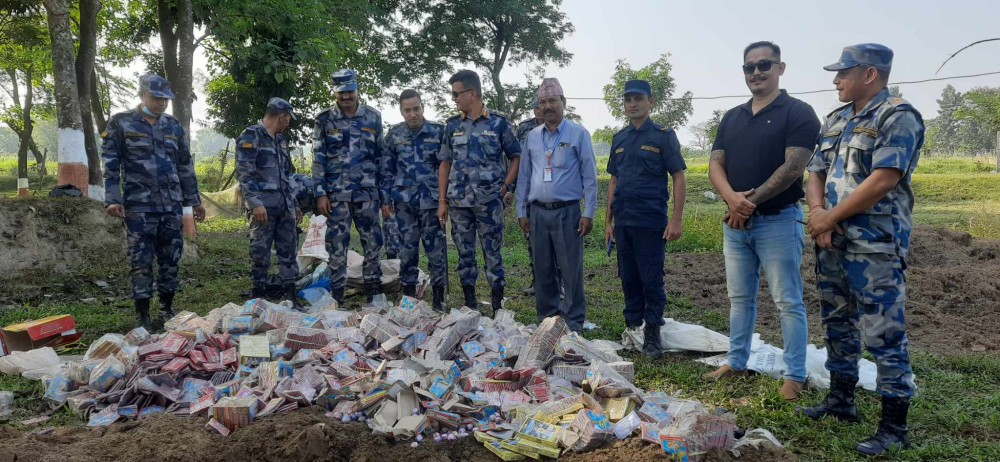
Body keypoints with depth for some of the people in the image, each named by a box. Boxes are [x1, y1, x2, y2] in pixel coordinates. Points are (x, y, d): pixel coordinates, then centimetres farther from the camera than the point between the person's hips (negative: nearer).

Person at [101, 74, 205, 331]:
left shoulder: (173, 126, 13)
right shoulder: (121, 123, 1)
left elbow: (185, 166, 17)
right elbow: (110, 164, -1)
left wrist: (194, 201, 16)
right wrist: (112, 199, -10)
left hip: (172, 204, 4)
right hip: (139, 206, -4)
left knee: (171, 258, 7)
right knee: (142, 261, -1)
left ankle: (167, 308, 21)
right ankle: (142, 315, 8)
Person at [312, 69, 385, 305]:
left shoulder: (373, 118, 8)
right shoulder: (325, 121, 5)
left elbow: (381, 158, 10)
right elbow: (318, 159, 4)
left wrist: (385, 197, 6)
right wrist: (320, 193, -5)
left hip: (367, 194, 1)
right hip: (336, 195, -1)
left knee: (373, 244, 1)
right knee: (337, 246, 3)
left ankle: (372, 293, 13)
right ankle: (337, 296, 12)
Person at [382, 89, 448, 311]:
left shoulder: (438, 131, 1)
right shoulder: (394, 134, 7)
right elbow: (387, 168, 12)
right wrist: (385, 197, 7)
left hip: (431, 198, -2)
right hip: (404, 199, 2)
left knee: (436, 246, -1)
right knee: (407, 247, 7)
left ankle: (438, 295, 11)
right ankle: (408, 293, 19)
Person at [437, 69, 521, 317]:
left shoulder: (499, 122, -1)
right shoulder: (453, 125, 10)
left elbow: (516, 157, 3)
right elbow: (445, 164, 12)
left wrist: (505, 186, -8)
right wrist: (442, 201, 7)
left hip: (489, 201, -4)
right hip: (458, 201, 4)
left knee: (492, 253, 1)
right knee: (464, 253, 9)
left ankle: (497, 305, 10)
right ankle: (469, 303, 21)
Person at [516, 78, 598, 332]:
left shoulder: (578, 133, -1)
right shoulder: (532, 137, 11)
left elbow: (589, 175, -3)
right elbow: (524, 176, 15)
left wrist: (589, 213, -8)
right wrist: (521, 211, 10)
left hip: (567, 212, -4)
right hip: (538, 212, 4)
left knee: (571, 269, -3)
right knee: (542, 270, 10)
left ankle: (574, 322, 9)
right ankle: (547, 318, 22)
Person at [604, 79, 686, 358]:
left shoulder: (663, 136, -2)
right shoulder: (619, 138, 13)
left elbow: (678, 177, -5)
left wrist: (676, 220, -12)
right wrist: (609, 220, 12)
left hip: (651, 222, -5)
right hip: (623, 222, 5)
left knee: (652, 281, 0)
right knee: (629, 279, 12)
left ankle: (652, 335, 11)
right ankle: (632, 328, 24)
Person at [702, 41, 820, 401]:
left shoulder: (797, 113, -5)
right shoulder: (732, 118, 14)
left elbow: (793, 166, -15)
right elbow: (715, 164, 5)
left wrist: (751, 201, -16)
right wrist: (732, 198, -14)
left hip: (777, 221, -6)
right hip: (735, 223, 6)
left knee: (788, 302, 0)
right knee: (740, 298, 14)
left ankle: (795, 375, 9)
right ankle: (736, 363, 25)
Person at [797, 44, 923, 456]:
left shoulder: (897, 117, -9)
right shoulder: (835, 121, 15)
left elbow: (883, 180, -19)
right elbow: (816, 174, 14)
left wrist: (831, 217, -13)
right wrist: (817, 211, -5)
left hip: (875, 246, -8)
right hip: (832, 243, 8)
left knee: (884, 335, -4)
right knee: (838, 325, 17)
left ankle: (894, 427, 6)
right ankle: (840, 401, 31)